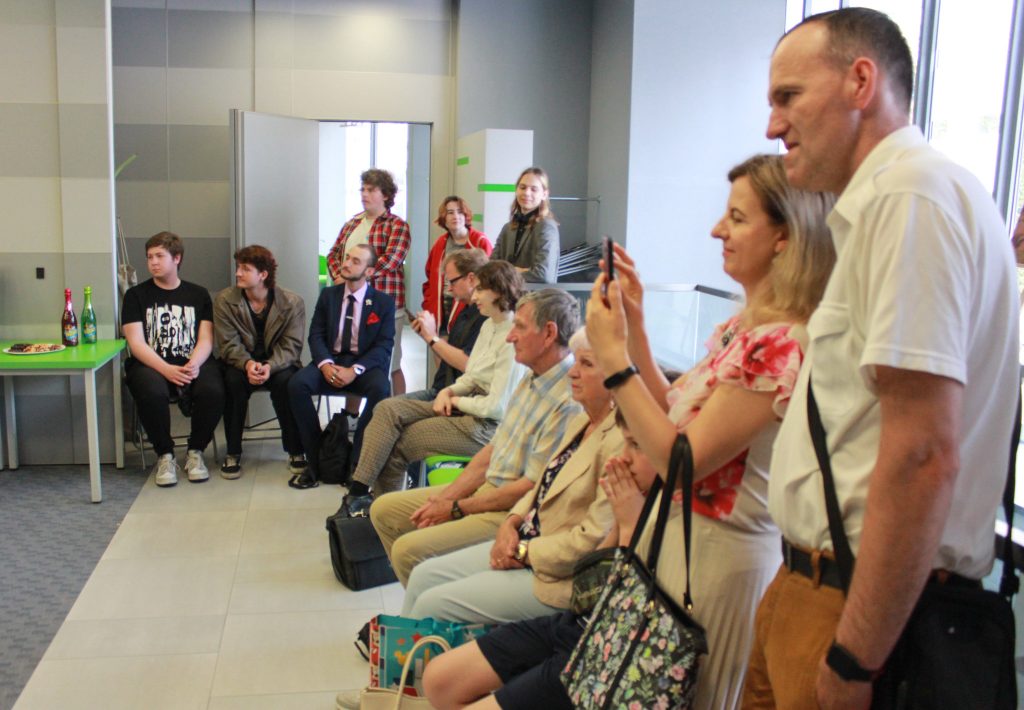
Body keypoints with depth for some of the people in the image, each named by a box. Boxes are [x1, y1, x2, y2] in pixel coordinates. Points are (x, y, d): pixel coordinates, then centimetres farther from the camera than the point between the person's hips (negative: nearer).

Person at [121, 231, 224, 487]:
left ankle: (195, 452, -7)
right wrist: (167, 370, -19)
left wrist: (194, 364, -18)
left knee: (213, 391, -32)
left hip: (192, 364, 1)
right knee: (152, 392, -36)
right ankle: (164, 455, -11)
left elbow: (206, 340, 5)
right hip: (151, 365, -1)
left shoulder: (198, 294, 14)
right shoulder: (136, 295, 9)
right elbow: (136, 343, -2)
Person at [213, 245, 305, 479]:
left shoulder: (292, 302, -9)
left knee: (286, 381, -33)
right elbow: (229, 344, -10)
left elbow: (291, 346, -11)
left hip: (278, 365, -1)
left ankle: (296, 451, -17)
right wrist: (248, 364, -31)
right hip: (241, 363, 1)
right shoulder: (224, 300, -5)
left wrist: (270, 366, -31)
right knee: (234, 379, -32)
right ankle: (233, 453, -19)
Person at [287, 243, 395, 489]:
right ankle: (315, 461, -17)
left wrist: (355, 370, -21)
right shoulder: (328, 295, 11)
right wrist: (325, 364, -17)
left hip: (365, 365, -2)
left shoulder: (384, 302, 3)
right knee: (297, 383, -27)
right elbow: (316, 335, 5)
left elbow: (384, 346, -5)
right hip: (331, 362, 3)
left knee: (380, 388, -36)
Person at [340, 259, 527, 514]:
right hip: (465, 408, 9)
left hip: (486, 425, -9)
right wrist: (448, 391, -2)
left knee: (397, 444, -7)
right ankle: (358, 492, -9)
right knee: (388, 408, -8)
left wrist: (456, 400, -7)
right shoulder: (489, 325, 10)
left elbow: (496, 407, -21)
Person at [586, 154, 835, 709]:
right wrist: (633, 323, 2)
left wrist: (612, 355, -21)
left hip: (716, 553, -9)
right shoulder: (744, 325, 6)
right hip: (677, 532, 9)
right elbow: (675, 416, 7)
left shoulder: (778, 343, -24)